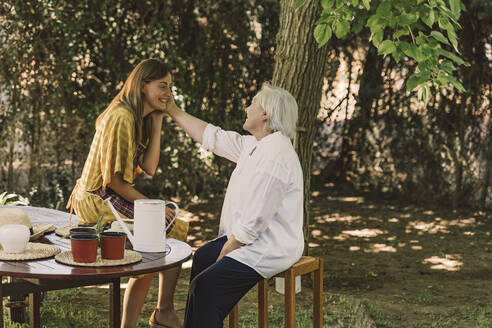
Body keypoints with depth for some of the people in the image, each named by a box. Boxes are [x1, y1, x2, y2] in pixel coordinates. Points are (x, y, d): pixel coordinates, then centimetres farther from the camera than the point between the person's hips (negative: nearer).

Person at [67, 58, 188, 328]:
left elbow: (149, 168, 3)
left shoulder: (139, 119, 12)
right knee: (174, 230, -10)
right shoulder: (121, 118, -19)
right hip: (98, 202, -10)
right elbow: (114, 180, -20)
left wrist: (157, 123, 1)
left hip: (107, 200, 10)